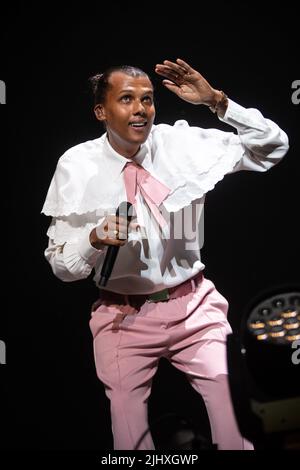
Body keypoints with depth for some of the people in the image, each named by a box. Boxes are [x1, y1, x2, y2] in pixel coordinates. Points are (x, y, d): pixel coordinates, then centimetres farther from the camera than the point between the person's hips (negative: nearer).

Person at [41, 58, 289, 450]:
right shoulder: (78, 165, -7)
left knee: (238, 413, -9)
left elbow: (273, 148, -3)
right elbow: (61, 265, -3)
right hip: (123, 315, -1)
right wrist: (94, 239, -24)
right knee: (131, 436, 5)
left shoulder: (182, 143, -4)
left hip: (194, 305, 1)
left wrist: (216, 101, -14)